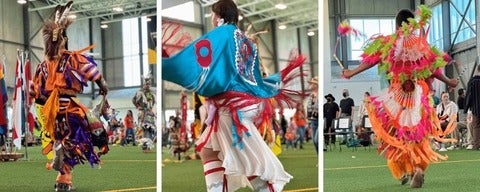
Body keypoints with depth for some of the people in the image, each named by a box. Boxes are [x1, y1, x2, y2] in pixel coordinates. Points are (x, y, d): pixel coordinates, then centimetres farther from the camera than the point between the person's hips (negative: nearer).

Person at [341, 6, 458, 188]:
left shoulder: (388, 43, -1)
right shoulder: (422, 44, 2)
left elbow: (372, 60, -3)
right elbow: (432, 68, 6)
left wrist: (352, 72, 6)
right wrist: (448, 82, 21)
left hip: (396, 95, -1)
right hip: (418, 95, 1)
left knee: (396, 133, 13)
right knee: (417, 133, 5)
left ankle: (403, 170, 12)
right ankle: (418, 167, -15)